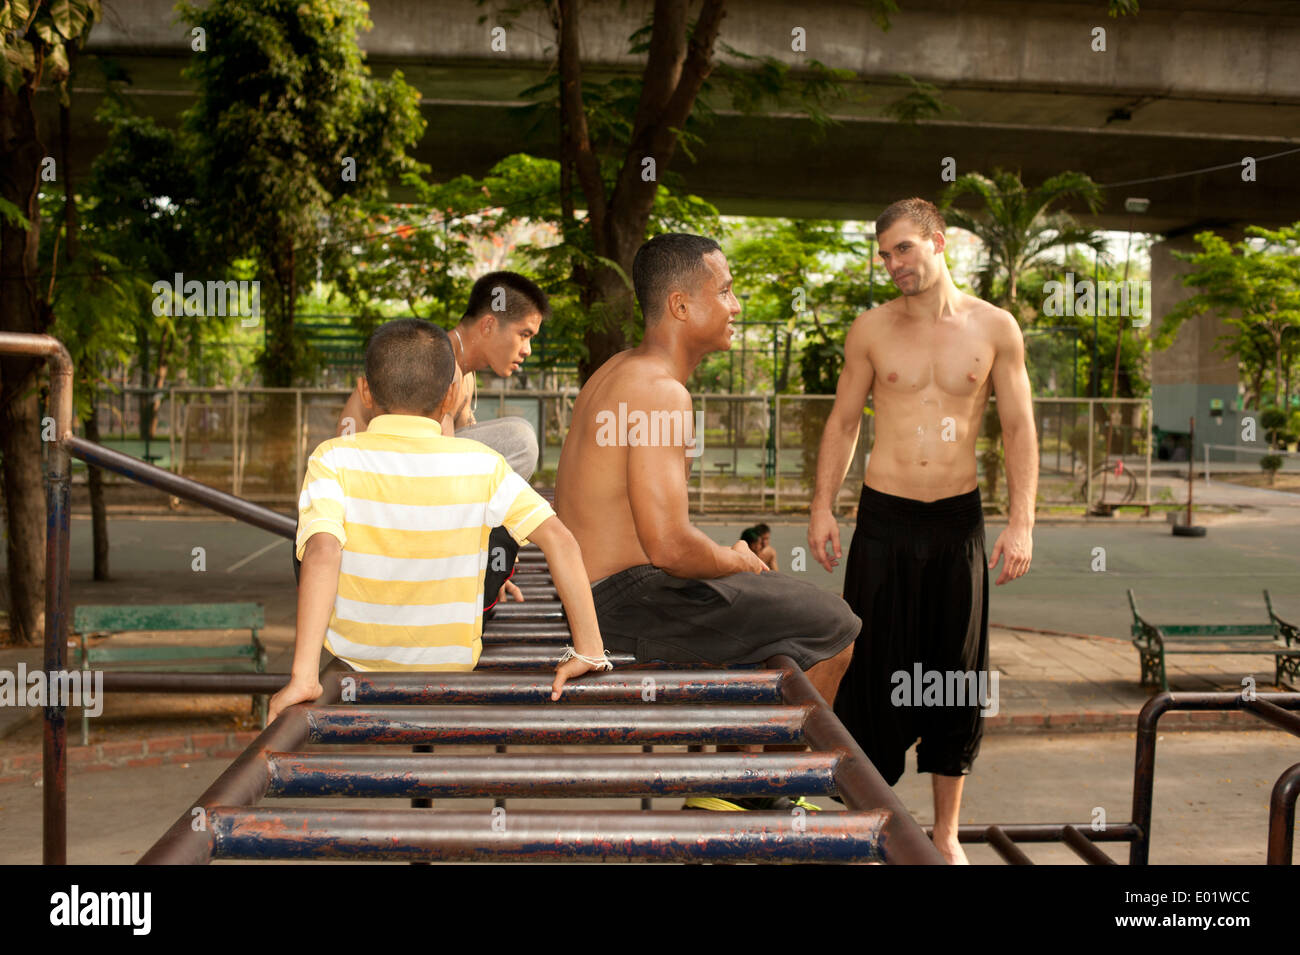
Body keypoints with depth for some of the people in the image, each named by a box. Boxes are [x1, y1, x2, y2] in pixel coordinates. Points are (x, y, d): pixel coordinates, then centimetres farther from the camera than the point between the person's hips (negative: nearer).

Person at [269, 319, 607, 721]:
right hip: (451, 665, 1)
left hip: (352, 661, -1)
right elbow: (559, 540, -19)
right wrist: (589, 652, -15)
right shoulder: (481, 464, -12)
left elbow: (323, 552, -31)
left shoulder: (334, 458, -16)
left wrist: (303, 677, -36)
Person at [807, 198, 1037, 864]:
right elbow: (843, 422, 8)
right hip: (884, 518, 0)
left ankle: (946, 833, 21)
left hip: (959, 520, 1)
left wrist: (1021, 522, -5)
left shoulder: (994, 329, 2)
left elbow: (1019, 429, 3)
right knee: (874, 666, 2)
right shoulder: (871, 330, 2)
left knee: (957, 673, 7)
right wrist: (823, 507, 0)